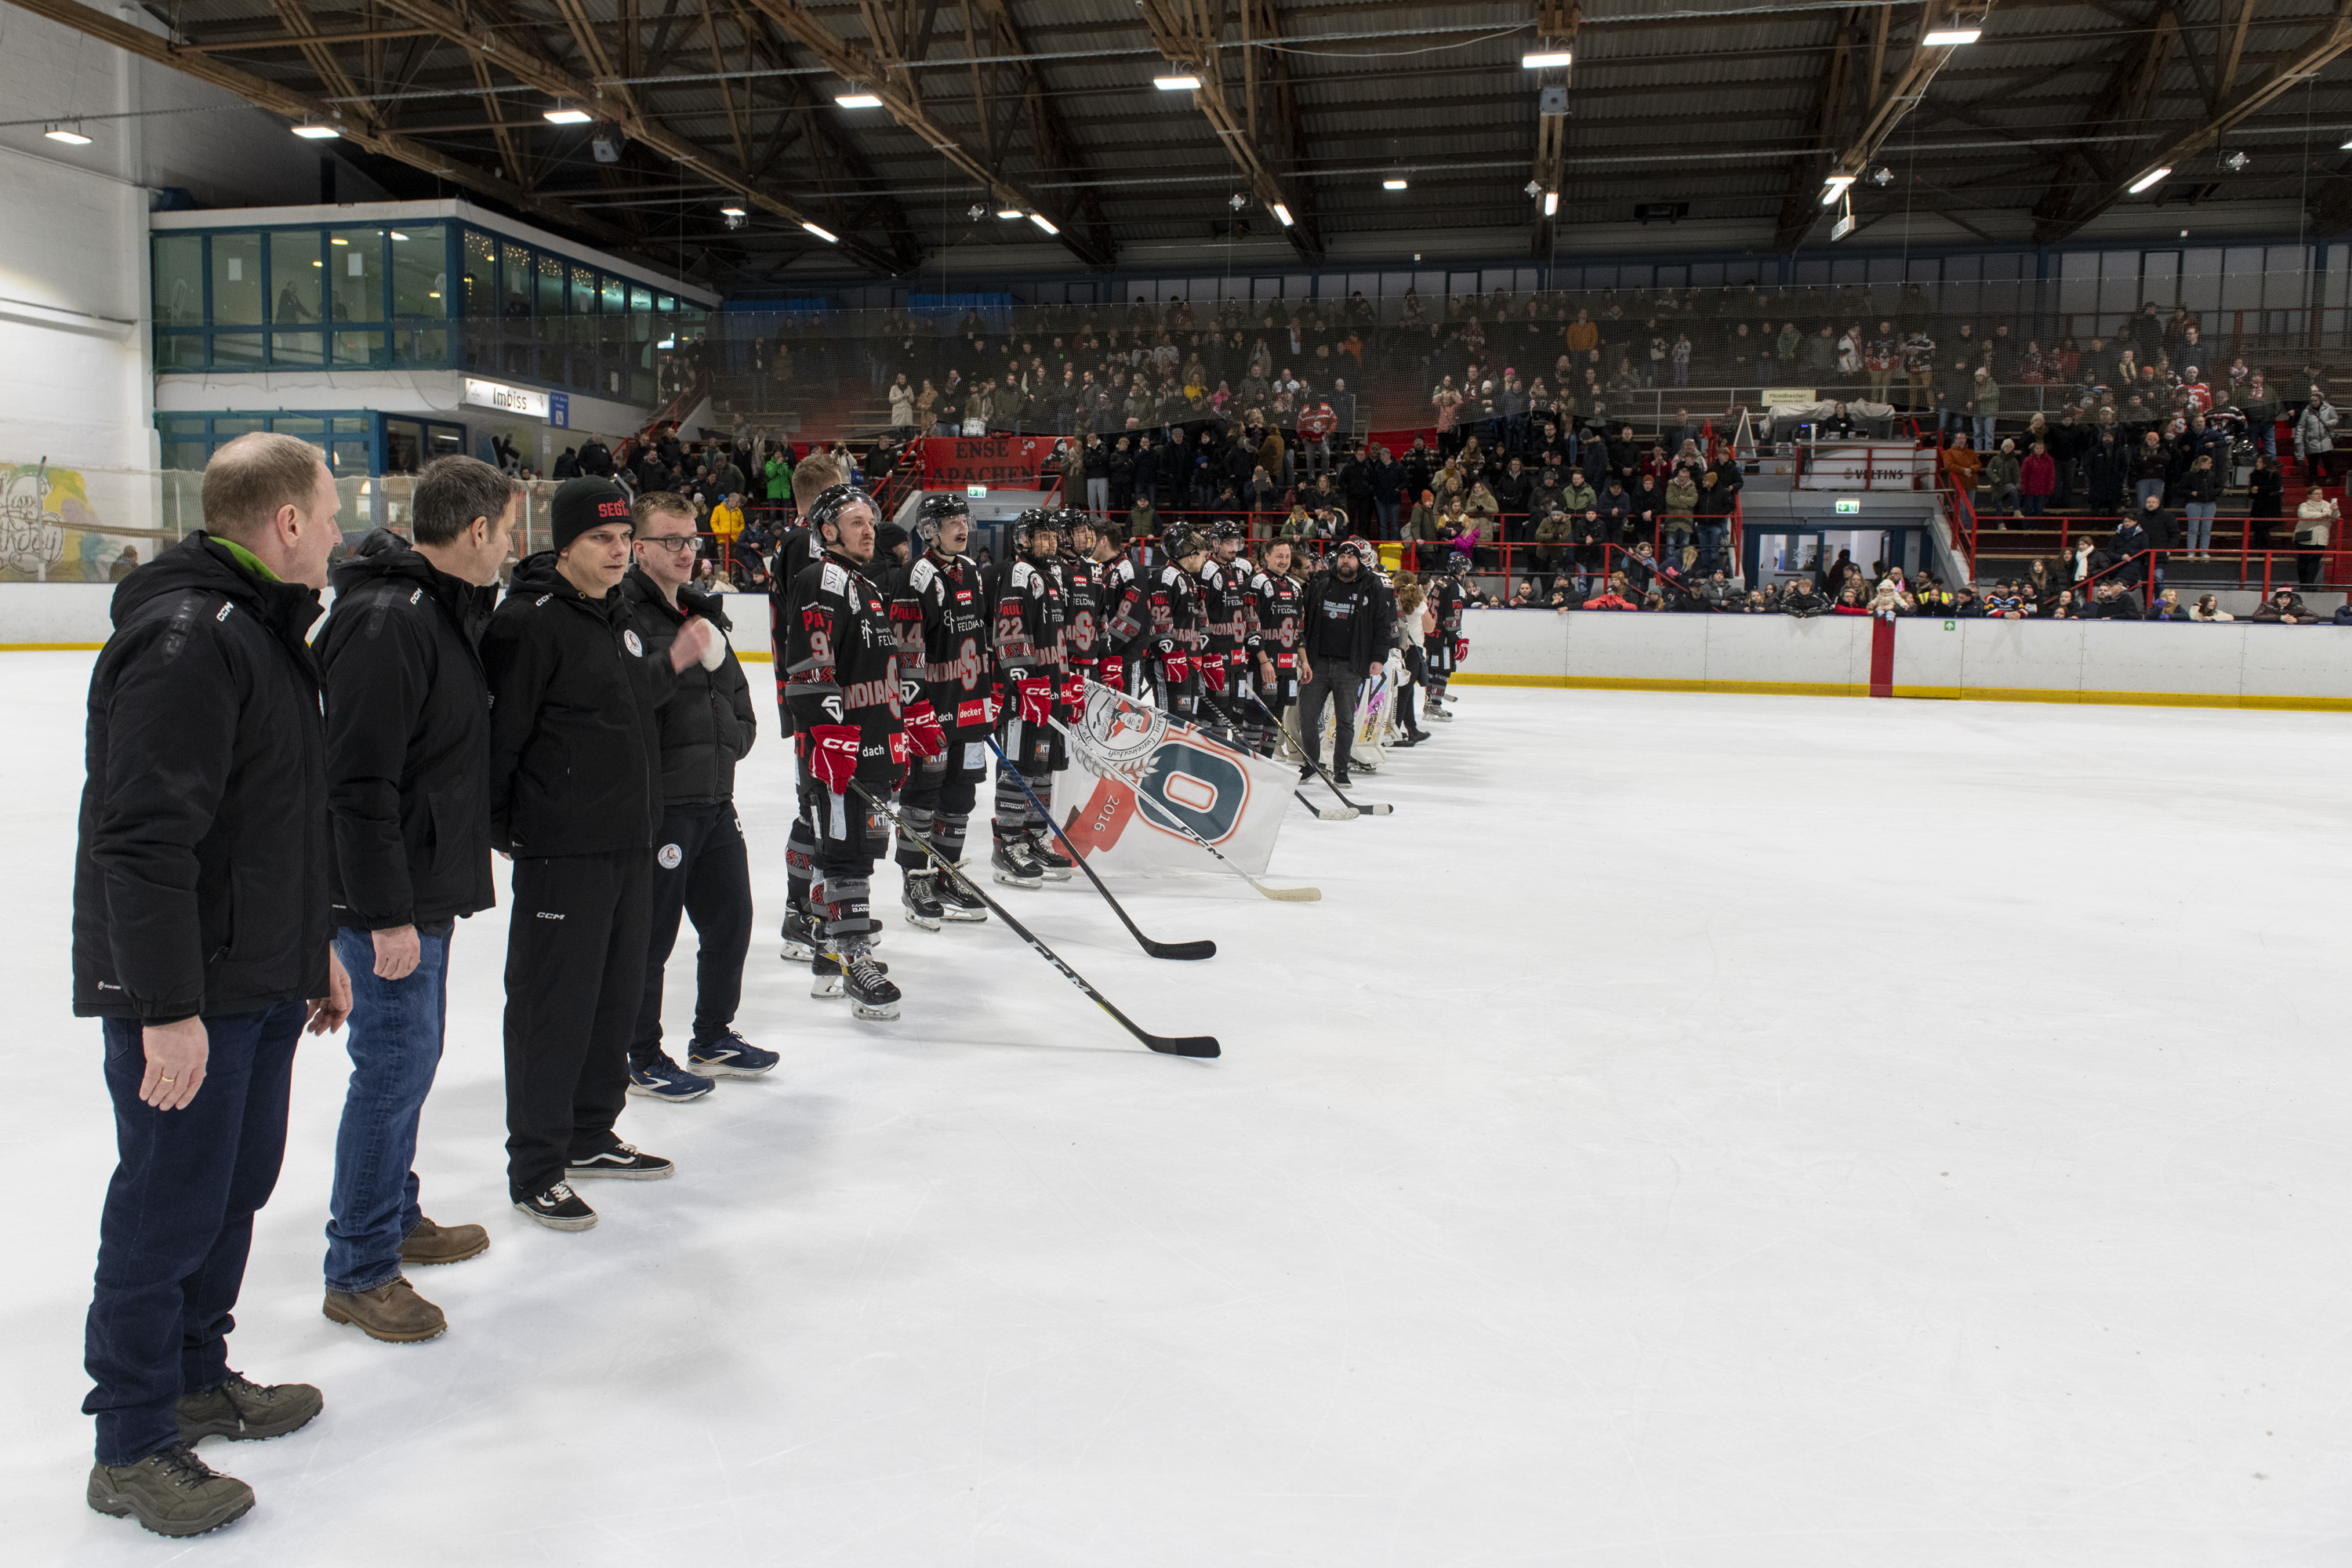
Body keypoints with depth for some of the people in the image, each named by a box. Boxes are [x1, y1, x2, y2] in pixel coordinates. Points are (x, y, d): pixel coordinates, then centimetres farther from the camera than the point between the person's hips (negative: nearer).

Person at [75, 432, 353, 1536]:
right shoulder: (186, 640, -21)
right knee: (169, 1208, 2)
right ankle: (131, 1448, 17)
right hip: (184, 996, -10)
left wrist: (315, 944, 23)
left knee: (237, 1185, 20)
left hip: (260, 979, 10)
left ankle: (196, 1379, 37)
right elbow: (144, 840, -25)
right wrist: (169, 1008, -25)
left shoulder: (260, 628, 14)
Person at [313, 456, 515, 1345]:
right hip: (389, 900, -10)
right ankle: (358, 1272, 10)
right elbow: (361, 781, -25)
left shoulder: (443, 607, 12)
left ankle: (396, 1218, 36)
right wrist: (386, 914, -24)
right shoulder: (386, 621, -21)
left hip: (427, 885, 10)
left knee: (413, 1056, 19)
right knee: (395, 1066, -3)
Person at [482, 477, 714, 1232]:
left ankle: (590, 1135, 32)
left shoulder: (622, 618, 13)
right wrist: (501, 826, -15)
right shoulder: (530, 622, -14)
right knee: (553, 1004, -1)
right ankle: (535, 1168, 11)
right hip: (561, 851, -9)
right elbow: (499, 732, -17)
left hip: (631, 843, 9)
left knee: (618, 993, 16)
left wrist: (671, 665, 12)